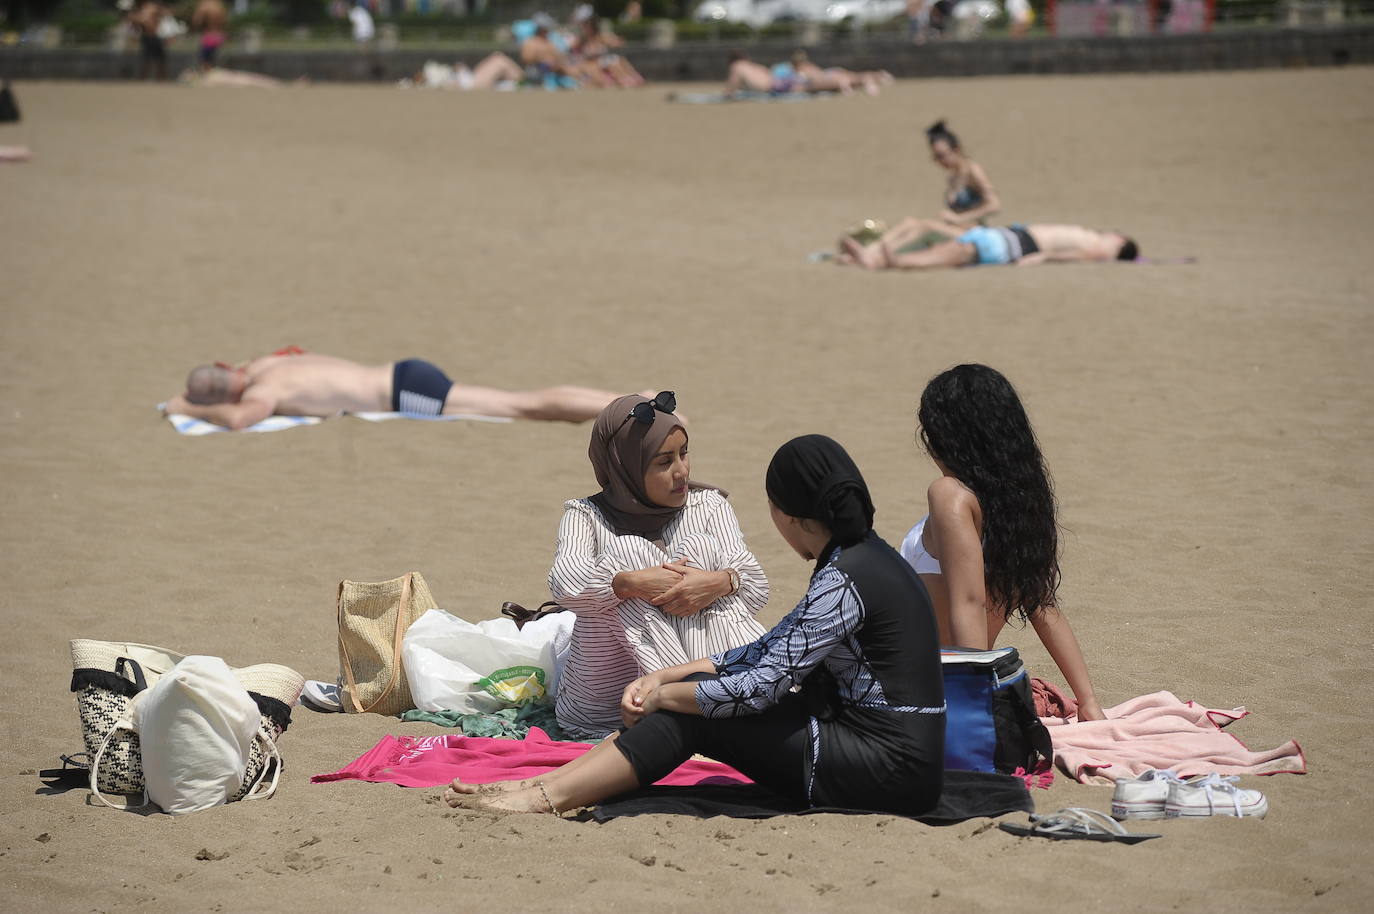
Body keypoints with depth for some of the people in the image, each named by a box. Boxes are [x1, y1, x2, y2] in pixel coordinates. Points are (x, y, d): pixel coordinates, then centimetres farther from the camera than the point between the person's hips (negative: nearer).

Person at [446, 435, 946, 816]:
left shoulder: (844, 581, -17)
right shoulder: (866, 557, 14)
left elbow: (757, 688, -17)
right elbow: (768, 651, 17)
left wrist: (662, 695, -2)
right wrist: (663, 676, 10)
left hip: (888, 769, -9)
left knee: (693, 713, -8)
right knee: (696, 691, 4)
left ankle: (543, 797, -5)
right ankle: (545, 786, 1)